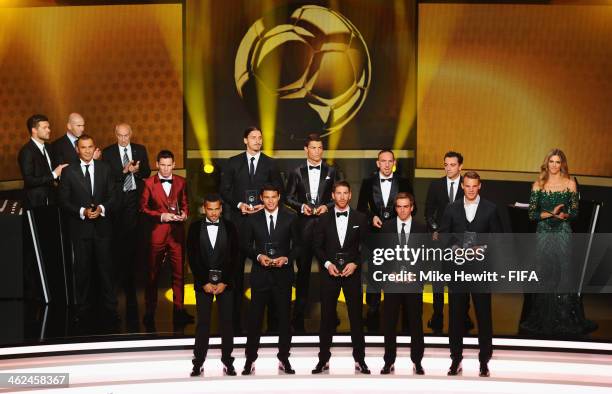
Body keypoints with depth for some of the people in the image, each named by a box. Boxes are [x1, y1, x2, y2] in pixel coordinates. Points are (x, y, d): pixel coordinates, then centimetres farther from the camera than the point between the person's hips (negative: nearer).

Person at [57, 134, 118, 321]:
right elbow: (64, 201, -1)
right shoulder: (68, 172, 1)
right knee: (82, 269, 7)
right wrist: (82, 211, -15)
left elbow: (112, 196, 5)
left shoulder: (104, 168, 6)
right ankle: (84, 309, 19)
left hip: (102, 226, 1)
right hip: (80, 228, -1)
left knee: (105, 267, 3)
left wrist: (102, 208, -13)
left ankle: (110, 308, 12)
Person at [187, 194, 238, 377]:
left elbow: (234, 257, 1)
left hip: (225, 281, 0)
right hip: (203, 281, 0)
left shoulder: (230, 227, 3)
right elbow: (192, 257, 0)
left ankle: (227, 362, 10)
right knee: (203, 323, 0)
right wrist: (204, 282, -7)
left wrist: (225, 282, -7)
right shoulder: (195, 227, 3)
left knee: (227, 322, 2)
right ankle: (198, 363, 5)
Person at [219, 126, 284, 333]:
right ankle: (235, 314, 7)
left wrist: (265, 205, -8)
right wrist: (239, 205, -8)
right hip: (239, 219, 0)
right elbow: (224, 190, 6)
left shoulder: (270, 163, 8)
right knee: (237, 264, 1)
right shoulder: (233, 163, 8)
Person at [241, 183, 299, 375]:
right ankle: (250, 360, 11)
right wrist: (258, 256, -10)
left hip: (283, 274, 0)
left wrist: (286, 259, -10)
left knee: (284, 317, 6)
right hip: (260, 274, 0)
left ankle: (284, 359, 18)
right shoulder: (253, 219, 5)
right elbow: (247, 245, 8)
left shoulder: (290, 218, 3)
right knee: (254, 318, 2)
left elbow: (296, 244, 6)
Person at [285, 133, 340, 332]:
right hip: (304, 224, 0)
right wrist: (301, 206, -9)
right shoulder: (297, 172, 8)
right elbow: (288, 197, 8)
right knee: (303, 267, 3)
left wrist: (327, 206, -9)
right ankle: (299, 313, 11)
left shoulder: (332, 172, 8)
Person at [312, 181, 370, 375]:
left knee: (356, 316, 1)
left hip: (352, 271, -1)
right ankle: (324, 360, 10)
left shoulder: (360, 218, 6)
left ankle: (359, 360, 9)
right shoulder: (324, 219, 7)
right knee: (327, 317, 3)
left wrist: (355, 263, -9)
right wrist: (327, 264, -8)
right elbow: (317, 246, 6)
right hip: (329, 272, 1)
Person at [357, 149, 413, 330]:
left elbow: (411, 207, 5)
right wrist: (372, 217, -10)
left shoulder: (403, 183, 2)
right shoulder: (368, 182, 3)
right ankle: (373, 312, 17)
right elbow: (361, 207, 7)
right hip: (375, 233, 0)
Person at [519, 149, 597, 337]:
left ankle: (567, 320, 8)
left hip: (563, 233, -1)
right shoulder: (538, 185, 4)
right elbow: (532, 213, 0)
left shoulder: (570, 184, 3)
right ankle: (544, 320, 14)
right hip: (543, 234, 1)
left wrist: (563, 215, -17)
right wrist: (551, 213, -14)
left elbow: (574, 212, 3)